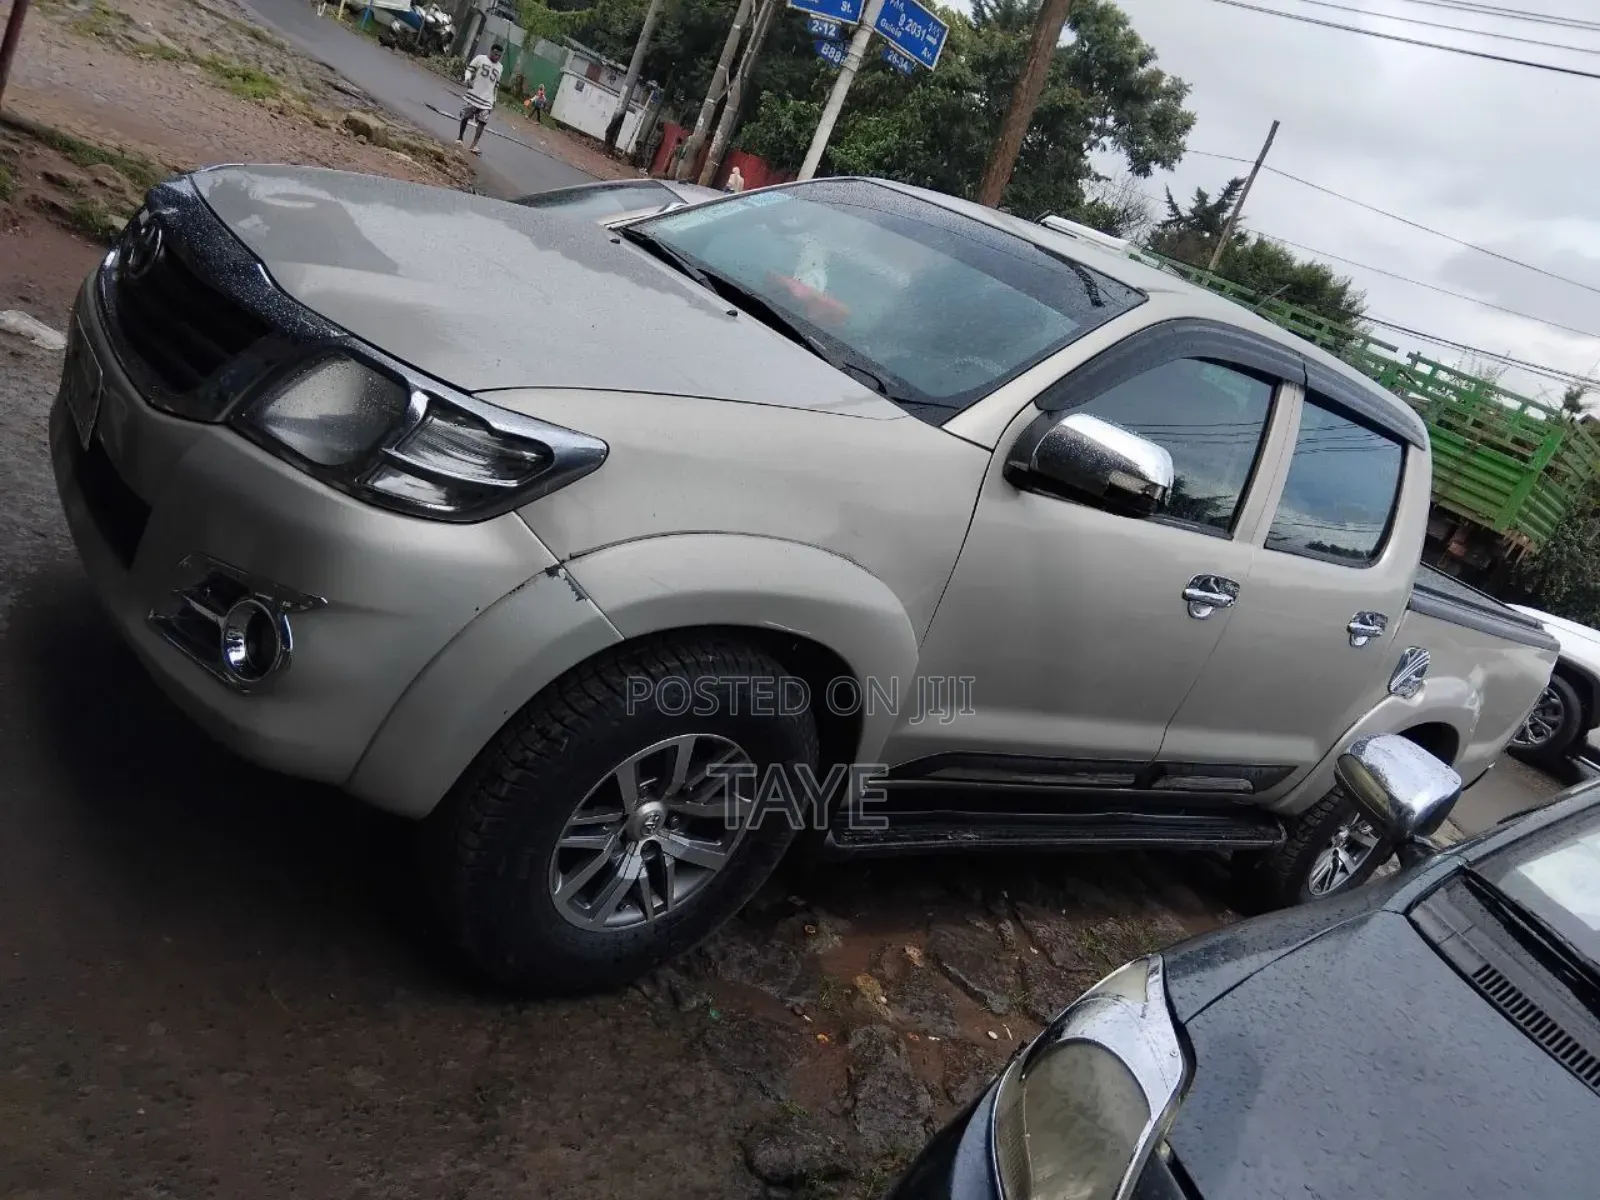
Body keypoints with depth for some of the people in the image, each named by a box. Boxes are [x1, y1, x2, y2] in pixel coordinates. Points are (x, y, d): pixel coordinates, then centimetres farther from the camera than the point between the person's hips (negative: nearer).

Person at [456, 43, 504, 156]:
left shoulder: (500, 67, 12)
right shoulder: (480, 58, -2)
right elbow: (469, 69, -1)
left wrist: (494, 101, 17)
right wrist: (467, 78, -22)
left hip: (487, 99, 3)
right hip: (474, 95, -3)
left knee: (482, 122, -8)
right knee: (465, 117, 5)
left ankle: (474, 146, -9)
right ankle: (460, 137, 26)